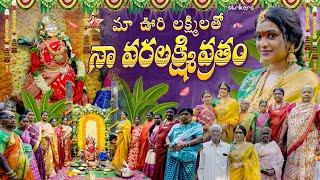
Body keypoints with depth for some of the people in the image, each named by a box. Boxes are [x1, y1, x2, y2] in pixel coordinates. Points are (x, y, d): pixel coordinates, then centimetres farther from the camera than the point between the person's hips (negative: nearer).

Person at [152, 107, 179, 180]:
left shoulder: (177, 123, -7)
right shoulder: (162, 123, 15)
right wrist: (156, 145, 14)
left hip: (168, 148, -6)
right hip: (159, 147, 6)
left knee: (165, 167, -1)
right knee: (158, 166, 12)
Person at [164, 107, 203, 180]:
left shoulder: (196, 125, 3)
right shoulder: (175, 126, 16)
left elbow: (200, 139, -9)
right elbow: (168, 137, 16)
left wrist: (184, 144, -20)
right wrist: (169, 144, -8)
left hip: (188, 157, -3)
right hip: (173, 156, 4)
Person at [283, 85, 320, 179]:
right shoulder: (293, 107, 11)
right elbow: (286, 123, 10)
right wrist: (281, 139, 5)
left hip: (308, 142, -2)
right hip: (292, 142, 3)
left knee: (305, 166, -4)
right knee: (291, 166, 5)